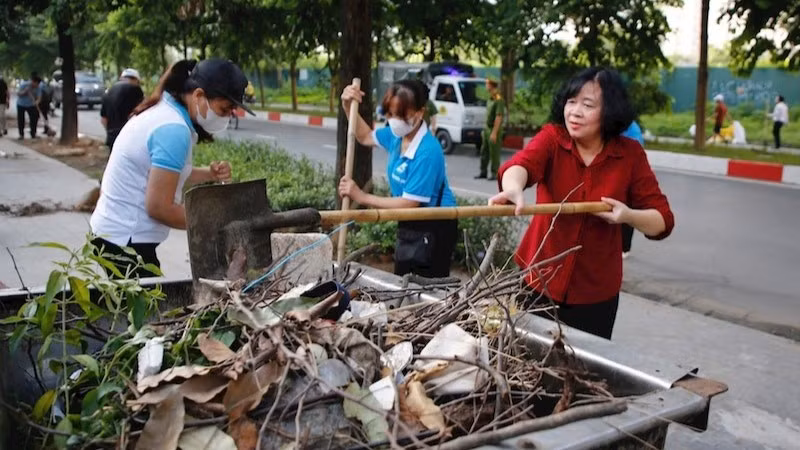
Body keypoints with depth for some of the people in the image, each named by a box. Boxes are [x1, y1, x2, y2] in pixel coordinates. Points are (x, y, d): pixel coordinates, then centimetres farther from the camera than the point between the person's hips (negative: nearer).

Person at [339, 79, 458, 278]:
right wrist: (348, 108, 2)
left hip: (433, 230, -9)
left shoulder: (427, 152, -29)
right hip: (410, 225, 9)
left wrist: (361, 197, -25)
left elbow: (409, 204, -28)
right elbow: (366, 137, 19)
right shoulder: (397, 134, -3)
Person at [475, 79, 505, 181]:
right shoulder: (490, 99, 12)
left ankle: (494, 173, 9)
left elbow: (499, 117, -21)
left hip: (494, 129, -9)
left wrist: (494, 133, -23)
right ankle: (483, 171, 21)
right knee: (484, 151, 13)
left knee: (494, 153, -1)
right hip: (487, 128, 9)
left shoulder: (499, 100, -17)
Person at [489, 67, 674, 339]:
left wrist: (628, 215, -23)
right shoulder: (552, 138, -8)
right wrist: (513, 189, -52)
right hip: (538, 281, 0)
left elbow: (663, 221, -2)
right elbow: (522, 163, -30)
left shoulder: (630, 155, -6)